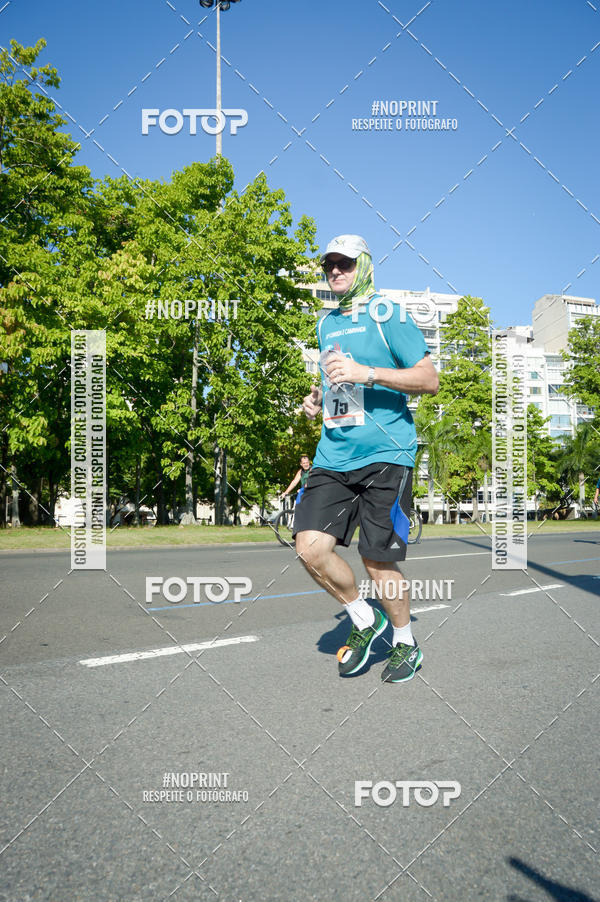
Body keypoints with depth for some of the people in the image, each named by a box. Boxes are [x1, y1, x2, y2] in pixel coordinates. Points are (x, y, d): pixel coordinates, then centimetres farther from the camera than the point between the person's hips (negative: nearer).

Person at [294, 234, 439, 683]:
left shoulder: (387, 315, -2)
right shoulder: (327, 323, 19)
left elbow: (429, 379, -9)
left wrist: (365, 372, -19)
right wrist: (316, 397, 13)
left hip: (384, 455, -6)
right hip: (334, 455, 6)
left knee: (379, 561, -2)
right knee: (311, 548, -7)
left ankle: (406, 643, 25)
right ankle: (363, 619, 19)